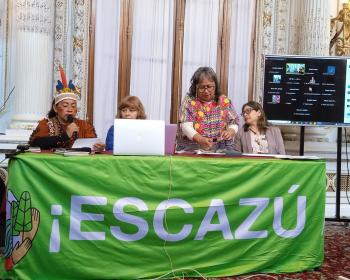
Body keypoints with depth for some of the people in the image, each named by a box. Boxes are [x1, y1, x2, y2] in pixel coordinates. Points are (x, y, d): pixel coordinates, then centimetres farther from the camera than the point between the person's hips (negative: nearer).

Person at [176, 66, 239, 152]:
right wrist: (200, 139, -28)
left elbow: (234, 123, 9)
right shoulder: (189, 100, -1)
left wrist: (230, 132, -15)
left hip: (220, 150, 3)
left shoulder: (224, 101, 7)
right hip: (191, 150, -3)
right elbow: (186, 126, -11)